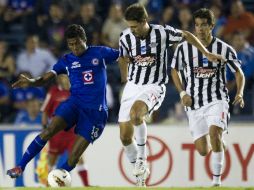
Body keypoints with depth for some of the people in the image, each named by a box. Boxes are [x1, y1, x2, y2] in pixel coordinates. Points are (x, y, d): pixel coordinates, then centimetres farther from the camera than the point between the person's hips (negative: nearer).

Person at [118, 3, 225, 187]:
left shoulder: (162, 33, -13)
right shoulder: (125, 37, -5)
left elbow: (187, 35, 5)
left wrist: (207, 53, 8)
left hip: (154, 87, -4)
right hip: (132, 86, 4)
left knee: (135, 113, -35)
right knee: (125, 136, -1)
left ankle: (142, 157, -15)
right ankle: (140, 173, 20)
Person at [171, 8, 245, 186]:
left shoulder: (224, 49, -4)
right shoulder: (184, 48, -1)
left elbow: (239, 73, 6)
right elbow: (175, 71, 14)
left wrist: (240, 93, -11)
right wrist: (183, 93, 0)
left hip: (217, 100, -2)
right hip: (194, 104, 2)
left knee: (214, 132, -29)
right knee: (203, 150, 0)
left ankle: (217, 179, -19)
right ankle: (219, 143, 39)